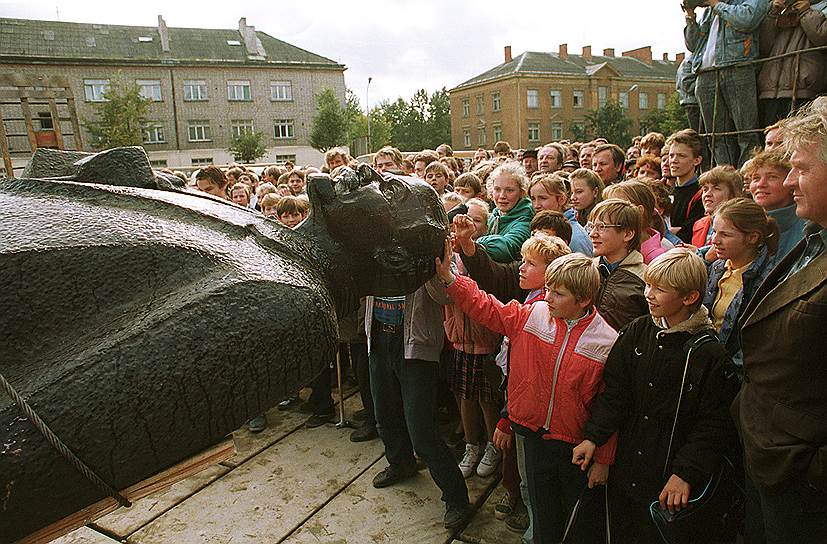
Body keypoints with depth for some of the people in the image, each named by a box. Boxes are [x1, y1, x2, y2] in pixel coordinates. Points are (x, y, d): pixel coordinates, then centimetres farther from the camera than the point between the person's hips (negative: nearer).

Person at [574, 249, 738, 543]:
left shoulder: (710, 353, -15)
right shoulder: (636, 333, -2)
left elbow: (716, 424, -12)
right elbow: (614, 392, 1)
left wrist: (685, 474, -16)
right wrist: (593, 437, -6)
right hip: (627, 470, 4)